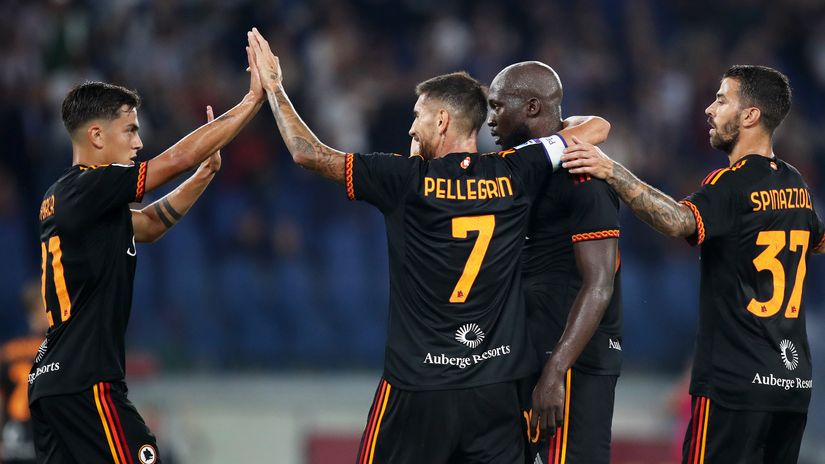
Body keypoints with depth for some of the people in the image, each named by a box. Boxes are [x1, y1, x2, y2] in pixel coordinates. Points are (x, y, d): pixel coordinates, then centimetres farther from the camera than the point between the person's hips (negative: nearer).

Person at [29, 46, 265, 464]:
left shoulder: (61, 198, 17)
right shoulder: (88, 189, -11)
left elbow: (150, 225, 28)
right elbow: (178, 158, -10)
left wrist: (206, 171, 19)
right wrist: (253, 100, -3)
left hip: (51, 380, 10)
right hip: (86, 382, -10)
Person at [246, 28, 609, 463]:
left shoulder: (408, 180, -7)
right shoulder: (514, 175, 0)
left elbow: (308, 153, 0)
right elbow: (595, 129, 12)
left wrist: (273, 86, 14)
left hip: (417, 388, -3)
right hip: (495, 389, 3)